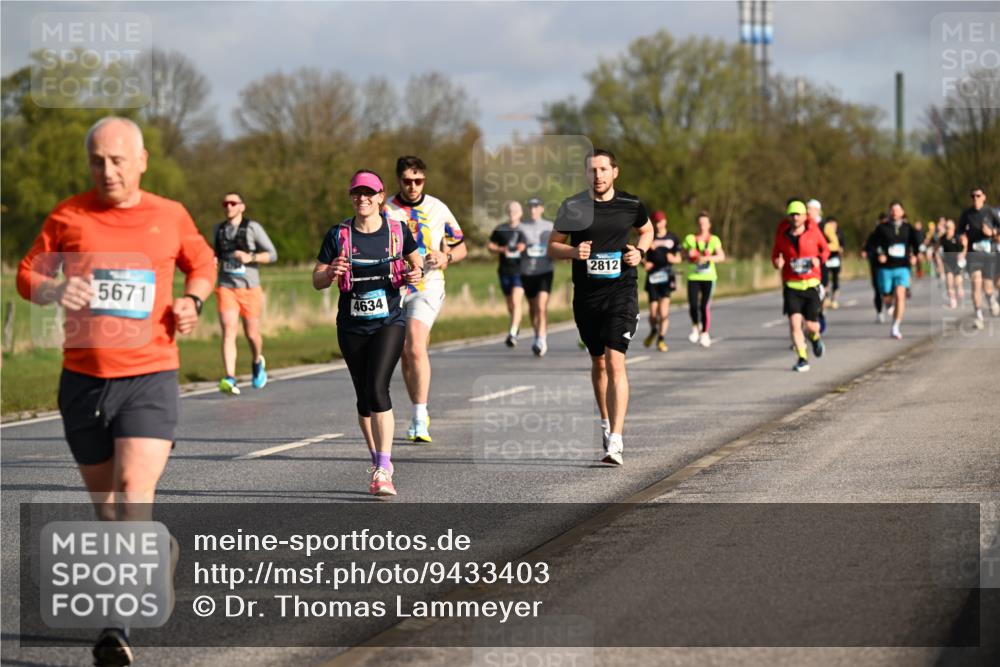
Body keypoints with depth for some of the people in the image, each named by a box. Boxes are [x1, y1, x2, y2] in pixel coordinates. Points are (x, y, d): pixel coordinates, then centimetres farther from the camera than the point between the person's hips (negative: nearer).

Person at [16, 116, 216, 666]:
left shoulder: (170, 217, 4)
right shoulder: (68, 217, 2)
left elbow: (202, 264, 21)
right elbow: (27, 274, 10)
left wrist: (193, 300, 0)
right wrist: (54, 290, -13)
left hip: (149, 377, -2)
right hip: (83, 379, 2)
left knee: (134, 491, -17)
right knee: (105, 502, 12)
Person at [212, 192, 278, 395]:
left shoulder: (253, 227, -2)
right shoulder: (219, 229, 10)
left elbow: (272, 254, -3)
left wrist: (250, 258, -19)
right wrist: (213, 260, 5)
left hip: (249, 289, -1)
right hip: (226, 289, 1)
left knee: (252, 334, 10)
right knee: (228, 332, -16)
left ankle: (258, 362, 44)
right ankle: (230, 380, -26)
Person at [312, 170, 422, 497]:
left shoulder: (398, 230, 0)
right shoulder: (339, 235, 0)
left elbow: (416, 260, 17)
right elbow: (316, 280, 2)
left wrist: (415, 273, -6)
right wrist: (331, 273, -21)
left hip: (389, 323, -2)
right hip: (352, 327, 2)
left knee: (377, 388, -19)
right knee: (363, 396, 10)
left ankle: (383, 470, -19)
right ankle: (377, 460, 29)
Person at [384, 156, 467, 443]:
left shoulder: (438, 209, 2)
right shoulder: (386, 211, 2)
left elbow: (461, 247, 11)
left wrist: (446, 258, -10)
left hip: (427, 287, -3)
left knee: (416, 348, -20)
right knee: (406, 355, 10)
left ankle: (420, 419, -21)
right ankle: (419, 415, 24)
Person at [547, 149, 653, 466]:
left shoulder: (631, 205, 0)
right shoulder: (573, 207, -1)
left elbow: (647, 230, 21)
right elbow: (552, 247, 7)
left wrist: (640, 252, 0)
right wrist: (573, 251, -14)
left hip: (621, 292, -2)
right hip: (586, 295, 2)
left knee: (615, 362, -15)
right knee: (598, 362, 15)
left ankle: (615, 441, -21)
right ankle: (606, 422, 37)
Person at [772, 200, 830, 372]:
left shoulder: (813, 231, -1)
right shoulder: (782, 235, 2)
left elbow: (825, 249, 13)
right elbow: (775, 255, 15)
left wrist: (819, 259, -8)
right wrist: (777, 262, -9)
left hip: (811, 284, -1)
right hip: (791, 286, 1)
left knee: (811, 325, -2)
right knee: (794, 322, -13)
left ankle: (815, 337, 36)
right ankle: (802, 359, -3)